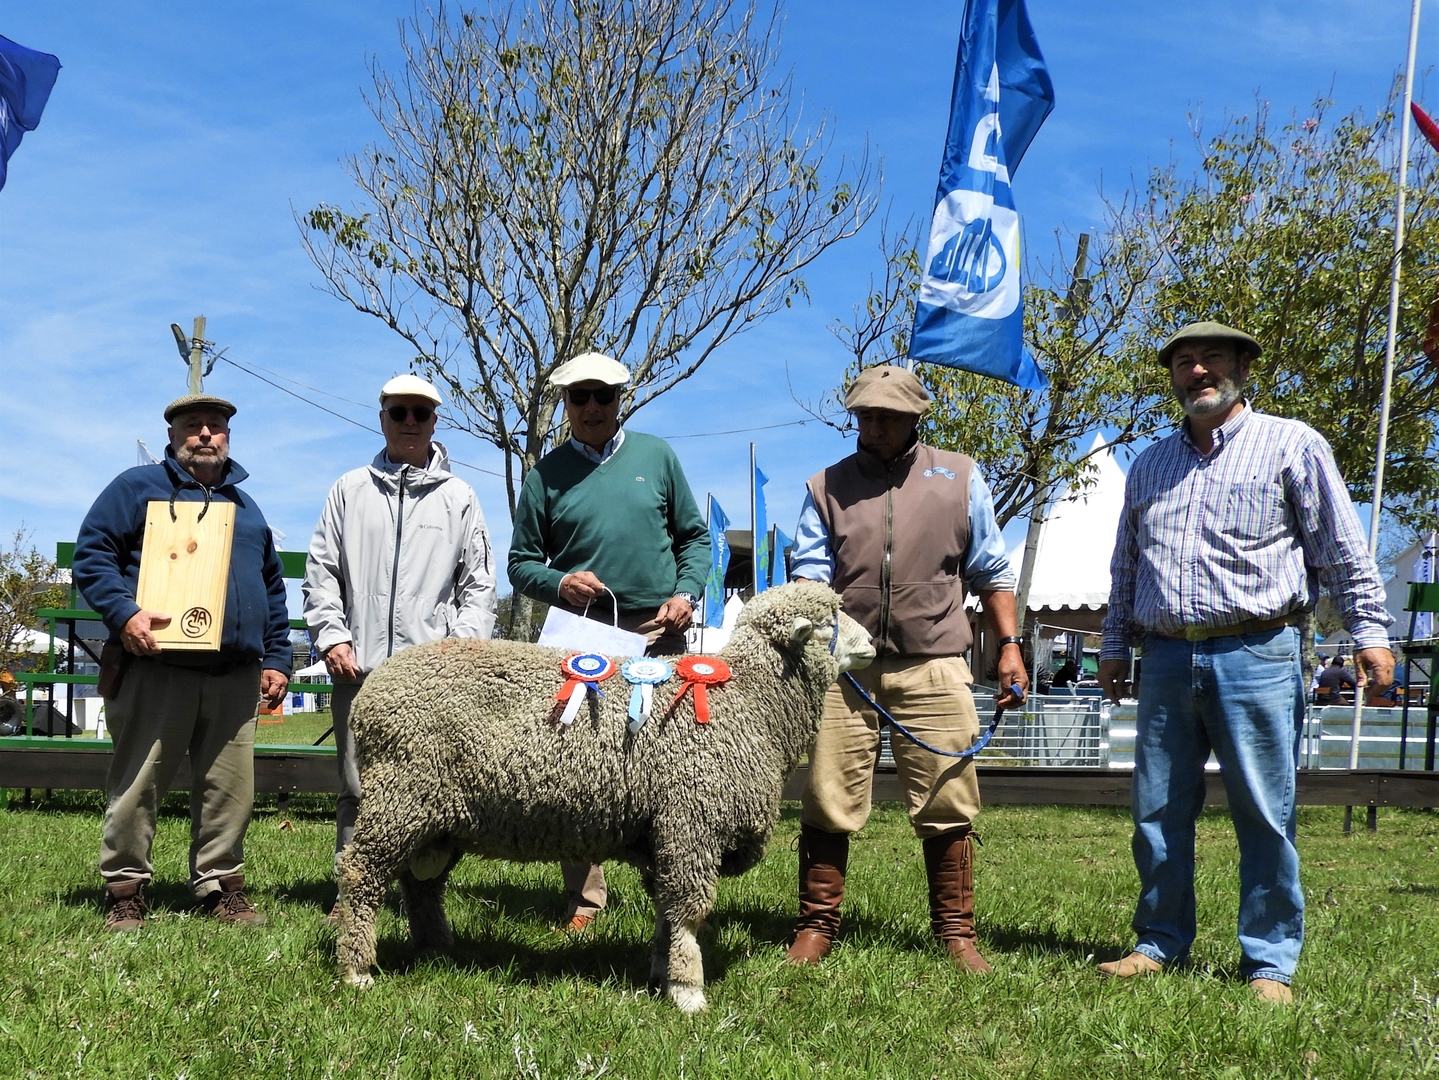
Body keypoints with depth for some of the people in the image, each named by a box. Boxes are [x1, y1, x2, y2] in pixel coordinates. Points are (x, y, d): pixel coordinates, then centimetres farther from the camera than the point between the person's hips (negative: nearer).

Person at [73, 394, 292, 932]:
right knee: (137, 784, -1)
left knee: (230, 788, 3)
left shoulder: (245, 506, 23)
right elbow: (91, 554, -2)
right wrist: (124, 613, -17)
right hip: (156, 669, -4)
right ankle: (125, 889, 10)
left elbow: (273, 589, 25)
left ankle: (220, 883, 14)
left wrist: (277, 659, 15)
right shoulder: (138, 487, 7)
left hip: (235, 679, 4)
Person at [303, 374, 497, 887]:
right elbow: (320, 574, 12)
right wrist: (332, 636, -1)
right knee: (357, 789, 3)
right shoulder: (350, 490, 14)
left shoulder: (459, 497, 12)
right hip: (359, 666, 1)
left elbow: (479, 585, 11)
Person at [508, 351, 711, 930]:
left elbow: (695, 535, 15)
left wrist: (686, 592, -1)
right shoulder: (546, 474, 8)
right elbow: (521, 563, 11)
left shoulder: (656, 456, 11)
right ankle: (584, 900, 7)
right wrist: (559, 583, -9)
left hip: (658, 633, 1)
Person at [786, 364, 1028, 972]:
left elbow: (991, 573, 15)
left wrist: (1009, 646, 7)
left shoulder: (959, 479, 13)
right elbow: (809, 573, 5)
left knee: (947, 806, 2)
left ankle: (956, 933, 12)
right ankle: (816, 928, 11)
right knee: (828, 803, 1)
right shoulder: (827, 487, 13)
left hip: (933, 669, 0)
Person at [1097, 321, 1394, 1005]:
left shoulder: (1291, 445, 5)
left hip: (1255, 656, -4)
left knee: (1264, 816, -2)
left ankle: (1269, 962, 7)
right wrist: (1115, 646, 20)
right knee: (1158, 814, 6)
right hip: (1166, 660, 5)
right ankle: (1159, 943, 18)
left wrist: (1368, 630, -5)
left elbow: (1343, 550, 2)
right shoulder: (1150, 465, 19)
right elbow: (1126, 567, 25)